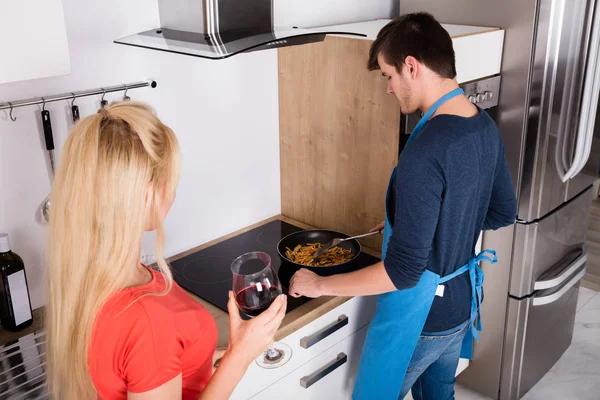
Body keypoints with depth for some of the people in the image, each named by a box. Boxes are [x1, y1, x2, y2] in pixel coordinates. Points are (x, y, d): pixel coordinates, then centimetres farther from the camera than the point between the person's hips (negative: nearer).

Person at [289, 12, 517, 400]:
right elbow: (503, 212, 10)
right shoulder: (486, 128, -4)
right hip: (462, 303, 8)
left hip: (420, 317, -8)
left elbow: (403, 271, -30)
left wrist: (320, 285, -17)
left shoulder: (425, 151, -31)